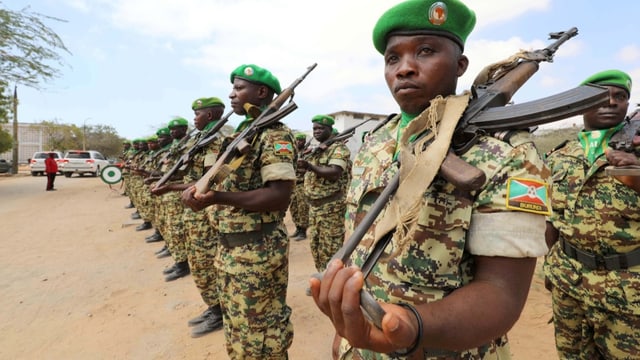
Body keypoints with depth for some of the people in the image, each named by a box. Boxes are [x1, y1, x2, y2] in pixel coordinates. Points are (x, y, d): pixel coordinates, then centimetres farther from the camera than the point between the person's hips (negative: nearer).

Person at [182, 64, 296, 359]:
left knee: (257, 336, 9)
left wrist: (217, 197, -29)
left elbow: (279, 197, -25)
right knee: (236, 327, 25)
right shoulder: (243, 131, 13)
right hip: (230, 248, 9)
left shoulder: (274, 134, -16)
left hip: (258, 251, -9)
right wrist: (202, 188, -1)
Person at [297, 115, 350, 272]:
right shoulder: (316, 150, 16)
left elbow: (334, 173, -25)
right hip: (314, 205, 9)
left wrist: (309, 166, -32)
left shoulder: (339, 148, -11)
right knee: (315, 244, 16)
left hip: (331, 206, -9)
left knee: (330, 247, -2)